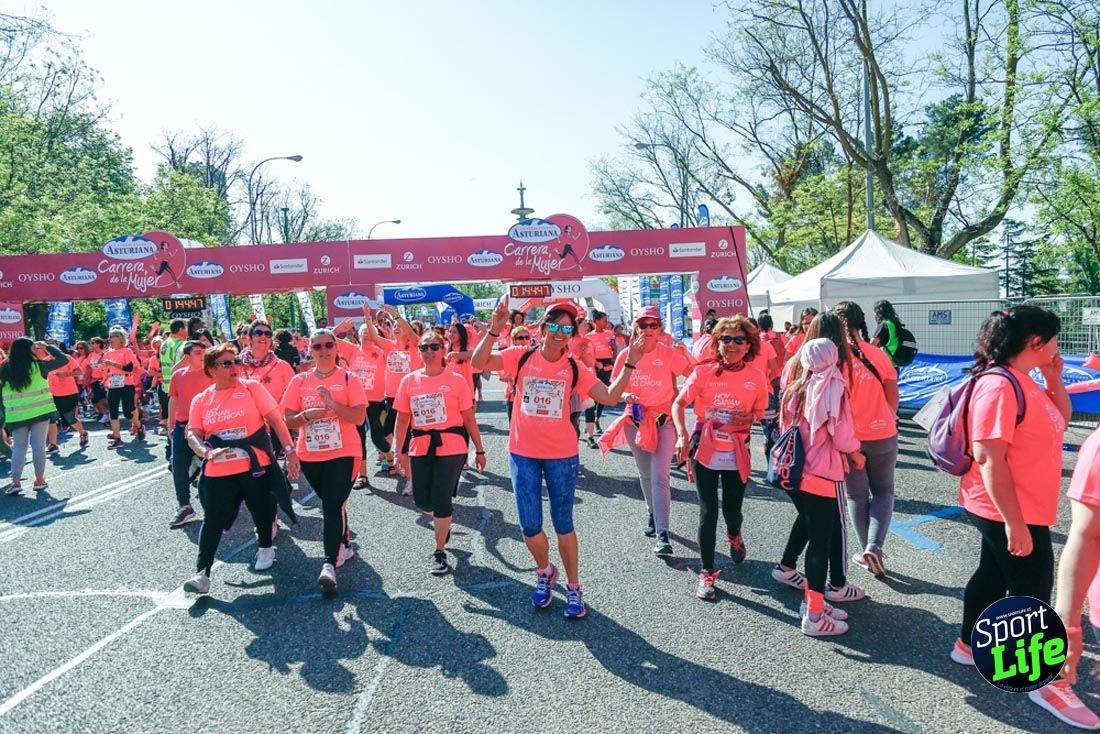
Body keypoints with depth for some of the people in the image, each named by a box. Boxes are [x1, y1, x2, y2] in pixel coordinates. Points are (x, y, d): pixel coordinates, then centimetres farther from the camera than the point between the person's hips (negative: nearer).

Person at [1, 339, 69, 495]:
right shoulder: (37, 365, -8)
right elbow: (64, 359, -1)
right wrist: (47, 346, 8)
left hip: (16, 415, 3)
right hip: (40, 411, -2)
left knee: (19, 447, 10)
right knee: (38, 445, 5)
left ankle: (15, 481, 0)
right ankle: (39, 480, 12)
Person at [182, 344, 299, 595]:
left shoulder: (251, 388, -2)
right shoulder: (201, 400, 6)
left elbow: (276, 419, -5)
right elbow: (192, 434, 3)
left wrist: (290, 450, -11)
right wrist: (206, 452, -19)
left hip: (256, 466, -1)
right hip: (217, 472, 1)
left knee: (262, 513, 13)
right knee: (212, 521, -2)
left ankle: (265, 549, 39)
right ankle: (202, 574, 3)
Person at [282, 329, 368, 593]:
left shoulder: (348, 379, -4)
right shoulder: (299, 381, 5)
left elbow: (359, 417, -12)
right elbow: (288, 420, 3)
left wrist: (332, 403, -24)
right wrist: (306, 415, -18)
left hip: (342, 453, -4)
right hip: (310, 454, 4)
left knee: (333, 506, -13)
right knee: (331, 503, 18)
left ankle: (329, 564, -16)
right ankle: (344, 545, 38)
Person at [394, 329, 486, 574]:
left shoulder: (457, 379, -4)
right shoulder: (409, 381, 4)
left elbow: (469, 417, 0)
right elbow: (402, 420, 7)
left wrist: (479, 450, 2)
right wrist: (400, 452, 4)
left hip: (451, 447, -3)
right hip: (420, 449, 3)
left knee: (441, 500, -3)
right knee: (422, 501, 8)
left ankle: (439, 552, 15)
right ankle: (444, 517, 43)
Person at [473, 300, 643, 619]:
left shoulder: (574, 369, -4)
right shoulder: (521, 357, -5)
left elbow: (611, 397, -13)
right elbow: (479, 362, -16)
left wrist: (628, 365, -23)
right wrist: (495, 329, -29)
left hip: (562, 455, 0)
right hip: (523, 453, 1)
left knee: (563, 525, 11)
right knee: (530, 527, 8)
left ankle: (573, 587, 29)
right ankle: (545, 572, 38)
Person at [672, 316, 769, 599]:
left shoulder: (756, 377, -4)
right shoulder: (703, 371, -9)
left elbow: (759, 412, 11)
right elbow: (678, 404, -3)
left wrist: (749, 419, -11)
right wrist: (682, 434, -17)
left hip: (736, 454, 2)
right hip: (704, 450, -2)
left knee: (732, 510, 13)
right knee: (708, 513, -1)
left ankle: (734, 535, 52)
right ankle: (707, 573, 15)